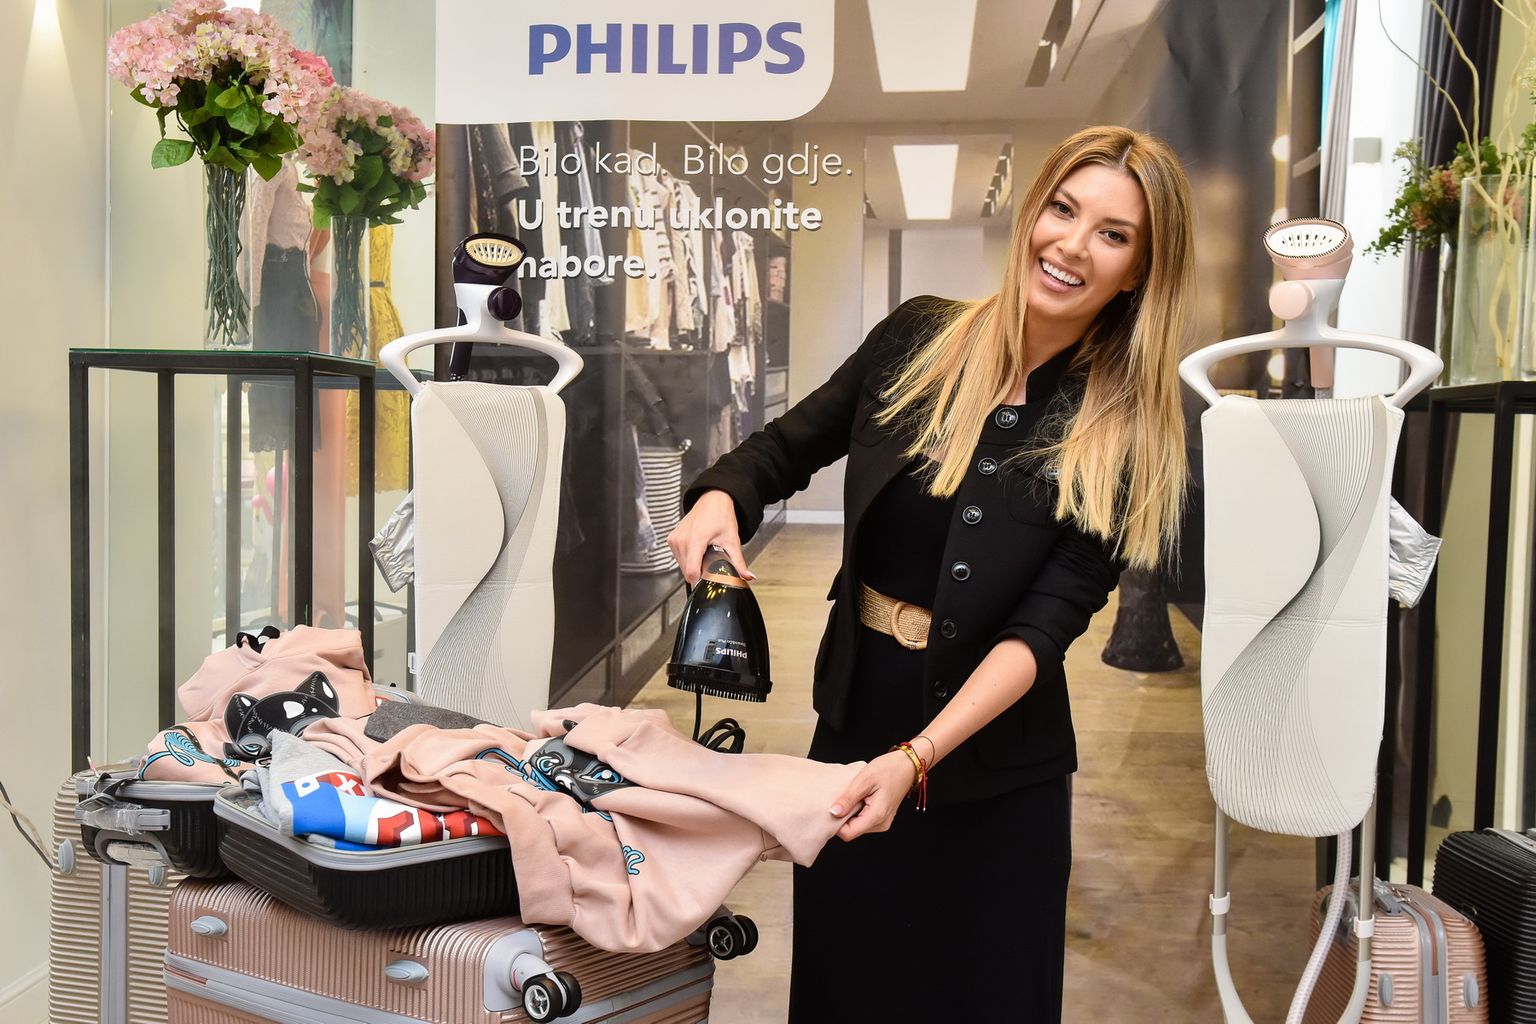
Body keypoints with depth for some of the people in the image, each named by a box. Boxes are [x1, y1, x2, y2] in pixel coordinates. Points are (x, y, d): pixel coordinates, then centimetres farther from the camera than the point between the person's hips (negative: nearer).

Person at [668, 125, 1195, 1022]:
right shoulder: (920, 338, -4)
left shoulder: (1125, 435, -11)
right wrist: (720, 497, -14)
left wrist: (915, 758, -28)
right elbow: (787, 447, 8)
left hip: (994, 777, -2)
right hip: (851, 726, 3)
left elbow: (1045, 626, -17)